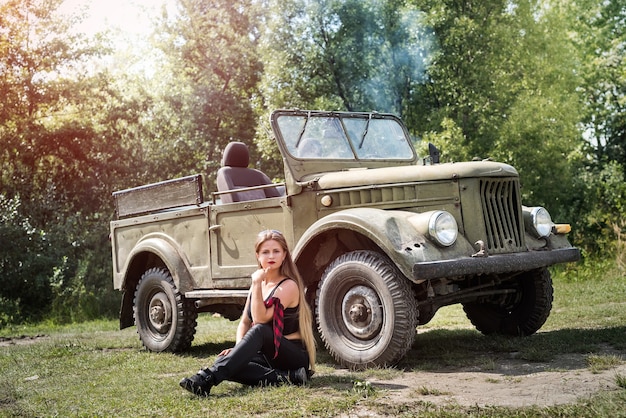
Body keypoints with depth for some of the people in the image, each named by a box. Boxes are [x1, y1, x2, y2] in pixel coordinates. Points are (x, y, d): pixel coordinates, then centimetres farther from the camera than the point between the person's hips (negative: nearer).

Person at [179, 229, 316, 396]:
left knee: (259, 330, -37)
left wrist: (257, 284, -25)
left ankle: (208, 377, -46)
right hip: (268, 355, 7)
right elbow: (244, 322, 12)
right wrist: (239, 348, -6)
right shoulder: (259, 282, 10)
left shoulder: (289, 286, -12)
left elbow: (260, 320, -22)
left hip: (295, 356, -7)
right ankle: (282, 378, -27)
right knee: (229, 362, -23)